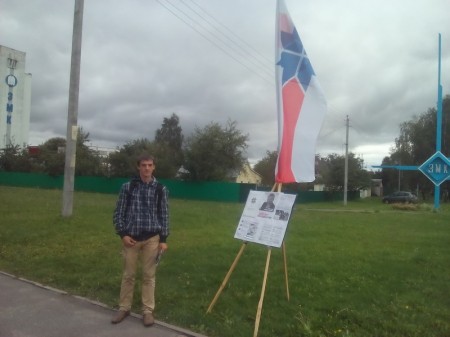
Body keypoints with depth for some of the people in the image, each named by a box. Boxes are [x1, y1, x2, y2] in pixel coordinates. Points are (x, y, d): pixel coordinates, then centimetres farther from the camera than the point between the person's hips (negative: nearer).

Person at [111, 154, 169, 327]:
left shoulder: (161, 189, 0)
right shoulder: (127, 187, 0)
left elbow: (164, 215, 3)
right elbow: (119, 212, 3)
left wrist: (163, 239, 0)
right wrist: (123, 234, -6)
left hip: (152, 238, 0)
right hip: (131, 237, 0)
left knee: (149, 275, 7)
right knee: (128, 274, 11)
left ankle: (148, 311, 19)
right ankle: (124, 308, 26)